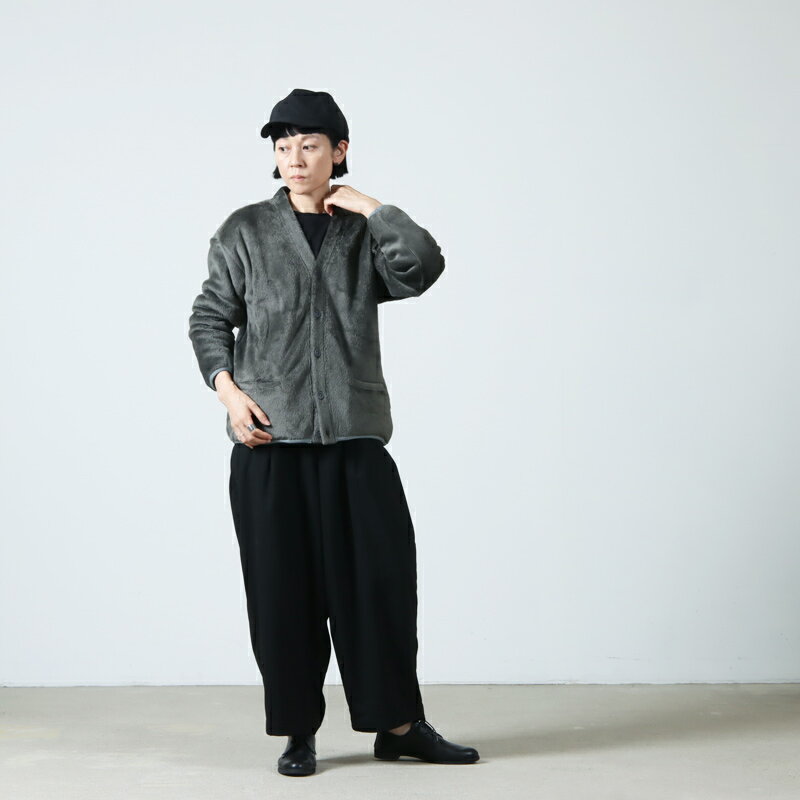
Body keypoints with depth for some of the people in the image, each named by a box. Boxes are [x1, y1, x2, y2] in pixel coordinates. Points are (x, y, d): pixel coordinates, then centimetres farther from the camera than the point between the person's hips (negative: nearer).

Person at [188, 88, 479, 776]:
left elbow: (422, 267, -8)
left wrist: (367, 206, -5)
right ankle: (298, 732, 12)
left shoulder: (365, 233, 11)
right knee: (282, 587, 2)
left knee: (381, 577, 0)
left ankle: (399, 724, 11)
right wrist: (228, 388, -6)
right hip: (269, 438, -1)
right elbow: (210, 317, 8)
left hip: (356, 436, 1)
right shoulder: (245, 231, 9)